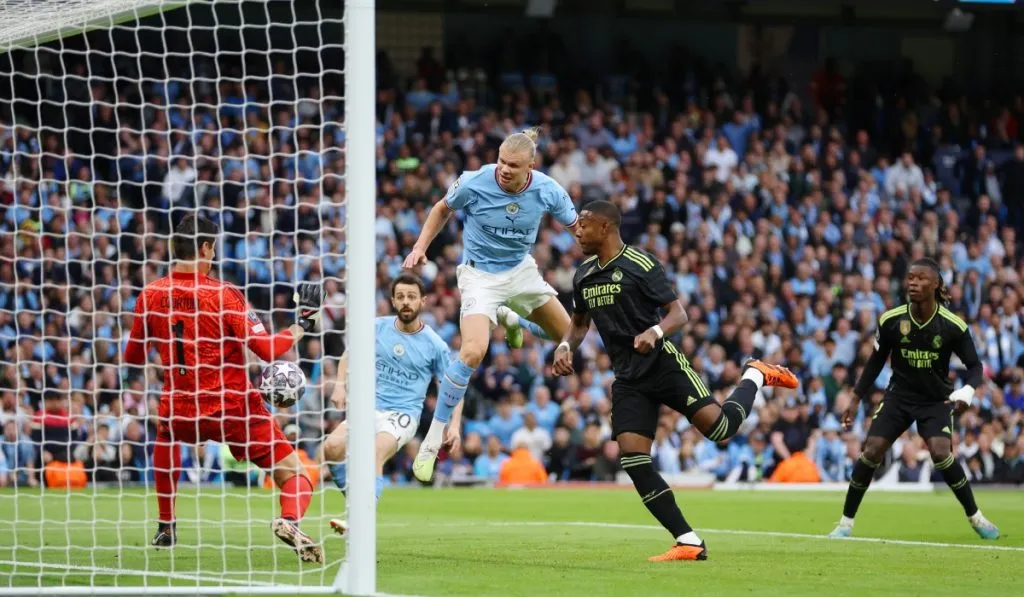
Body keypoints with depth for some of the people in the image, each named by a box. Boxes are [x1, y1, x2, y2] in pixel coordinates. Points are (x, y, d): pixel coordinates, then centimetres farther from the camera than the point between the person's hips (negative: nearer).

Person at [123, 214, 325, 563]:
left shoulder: (150, 296, 0)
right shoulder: (222, 294, -12)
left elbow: (132, 358, 13)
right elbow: (268, 349, -14)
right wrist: (303, 323, 0)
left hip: (180, 412, 4)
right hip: (235, 410, -4)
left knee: (165, 437, 40)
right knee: (296, 477, 1)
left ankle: (165, 528, 38)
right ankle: (289, 521, -32)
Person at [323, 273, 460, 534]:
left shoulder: (434, 345, -2)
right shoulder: (377, 327, 4)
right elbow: (351, 353, 20)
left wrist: (454, 425, -9)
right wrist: (340, 384, 4)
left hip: (403, 415, -4)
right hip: (369, 408, 4)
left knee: (375, 454, -33)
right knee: (332, 447, -21)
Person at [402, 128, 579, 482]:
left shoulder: (548, 191, -17)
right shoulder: (474, 183, -22)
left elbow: (576, 225, 0)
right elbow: (443, 208, 0)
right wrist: (421, 246, -7)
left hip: (521, 270, 4)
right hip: (480, 275, -4)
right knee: (473, 352, -25)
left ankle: (509, 319, 45)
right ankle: (432, 440, -16)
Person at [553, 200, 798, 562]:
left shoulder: (640, 265, -9)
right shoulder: (583, 276, 11)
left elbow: (678, 315, -12)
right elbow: (580, 323, 27)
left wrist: (655, 332, -32)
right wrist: (566, 347, 6)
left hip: (662, 364, -6)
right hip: (627, 379, 6)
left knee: (719, 427, -19)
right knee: (632, 457, -11)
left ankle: (756, 376, 15)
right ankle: (688, 543, -9)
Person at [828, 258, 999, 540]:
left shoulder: (952, 325, -16)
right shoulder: (891, 320, -11)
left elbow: (974, 365, -6)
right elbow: (876, 360, 4)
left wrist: (966, 391, -26)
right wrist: (856, 399, 5)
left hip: (936, 400, -2)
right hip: (899, 395, 2)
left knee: (941, 453, -22)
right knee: (871, 451, -10)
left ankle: (975, 517, -2)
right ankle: (846, 522, 3)